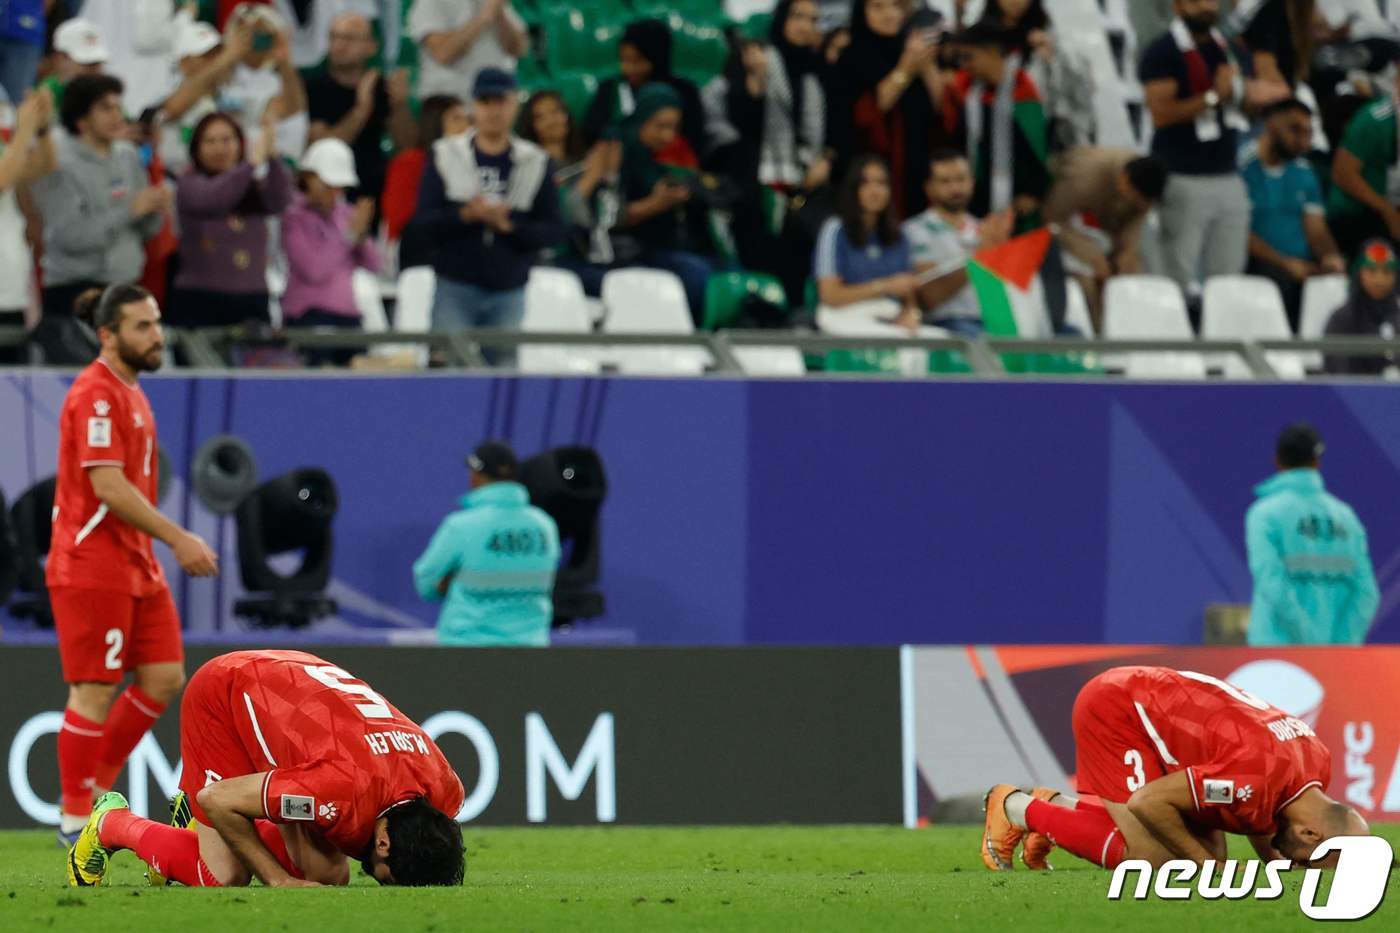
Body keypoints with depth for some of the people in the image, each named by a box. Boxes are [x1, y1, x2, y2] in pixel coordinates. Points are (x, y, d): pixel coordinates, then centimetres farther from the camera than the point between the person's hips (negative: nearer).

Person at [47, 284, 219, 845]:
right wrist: (178, 539, -23)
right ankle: (75, 816, 3)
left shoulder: (130, 392, 16)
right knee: (95, 692, -5)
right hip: (92, 568, -10)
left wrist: (165, 546, 19)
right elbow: (107, 486, -23)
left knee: (164, 677, 6)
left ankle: (97, 787, 16)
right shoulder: (95, 394, -15)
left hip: (135, 565, 10)